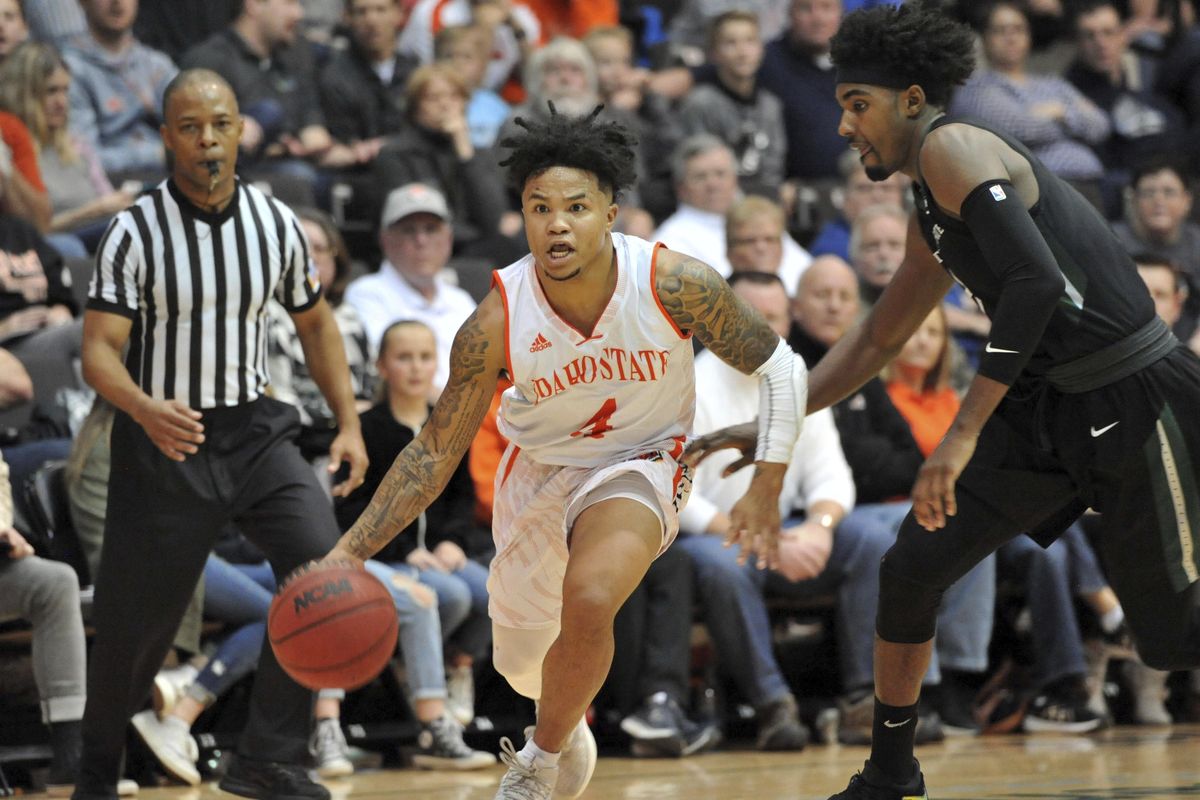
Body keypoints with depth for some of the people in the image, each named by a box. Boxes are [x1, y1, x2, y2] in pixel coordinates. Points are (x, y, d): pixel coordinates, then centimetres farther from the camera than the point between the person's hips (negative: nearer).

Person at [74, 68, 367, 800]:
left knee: (323, 561, -20)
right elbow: (99, 349, -15)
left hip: (254, 431, 3)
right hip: (164, 438, -3)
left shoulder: (276, 223, 0)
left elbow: (316, 324, 14)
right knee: (135, 625, 4)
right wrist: (145, 409, -35)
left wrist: (349, 424, 7)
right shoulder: (136, 232, -11)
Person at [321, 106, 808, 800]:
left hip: (640, 464, -2)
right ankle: (569, 729, 55)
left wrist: (766, 490, -16)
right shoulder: (498, 320, -26)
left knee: (590, 601, -31)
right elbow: (436, 452, -16)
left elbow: (780, 369, -12)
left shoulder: (676, 285, -28)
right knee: (521, 660, 16)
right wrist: (350, 553, -24)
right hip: (540, 469, 2)